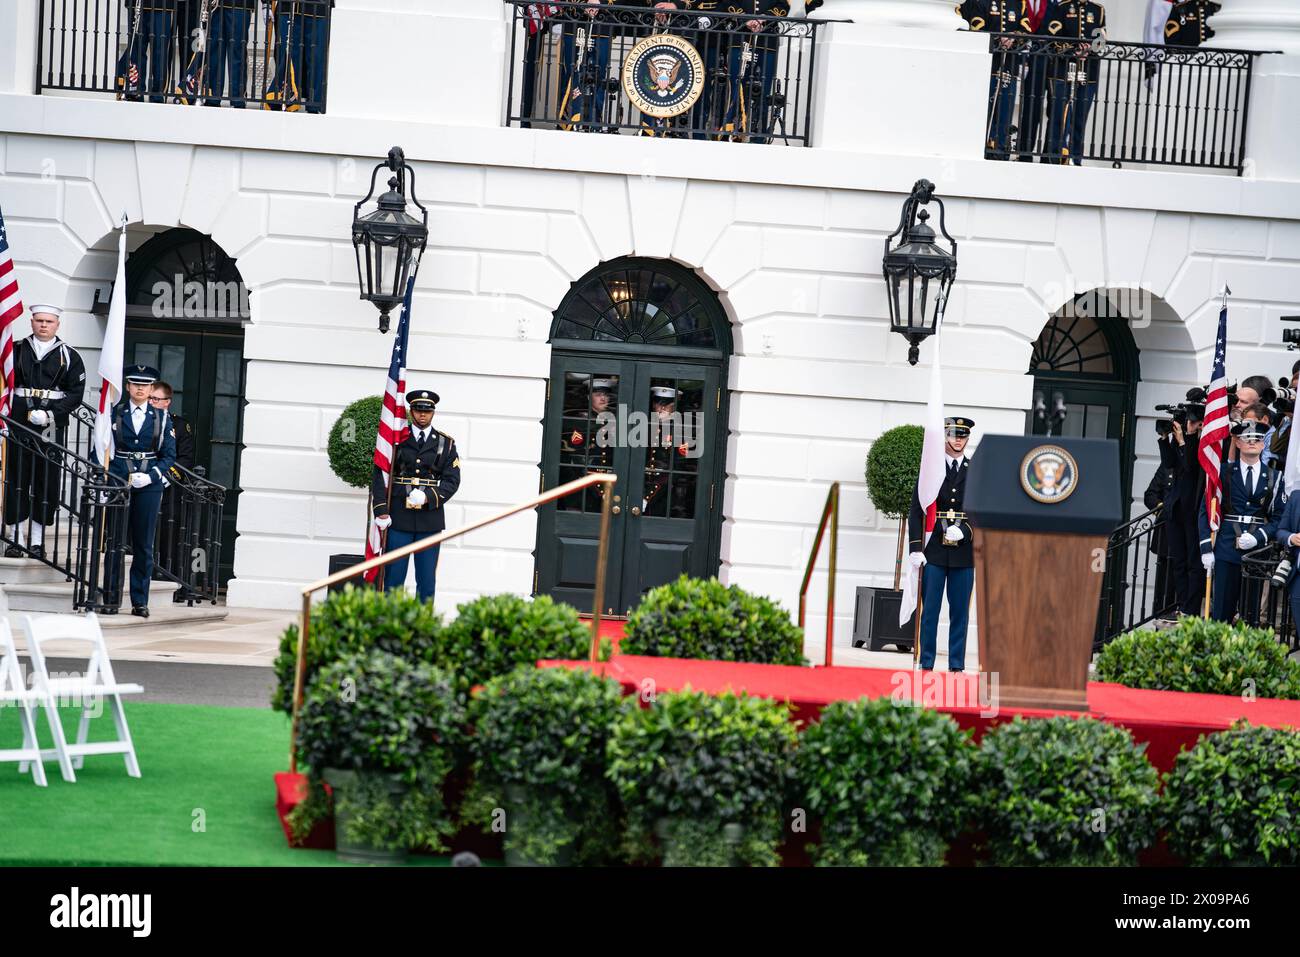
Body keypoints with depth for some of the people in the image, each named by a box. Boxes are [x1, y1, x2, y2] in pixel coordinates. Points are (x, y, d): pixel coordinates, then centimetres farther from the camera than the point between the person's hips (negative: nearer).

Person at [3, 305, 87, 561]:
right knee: (16, 481, 0)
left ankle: (36, 540, 10)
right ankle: (15, 538, 6)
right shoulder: (16, 350, 9)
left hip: (52, 430, 0)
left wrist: (49, 414, -12)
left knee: (47, 483, 1)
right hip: (19, 426, 0)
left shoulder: (69, 356, 6)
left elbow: (76, 394, 1)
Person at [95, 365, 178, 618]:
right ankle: (111, 599, 7)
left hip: (149, 484, 1)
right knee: (114, 541, 1)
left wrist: (151, 476, -10)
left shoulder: (162, 418, 7)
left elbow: (169, 454, 5)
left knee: (144, 545, 3)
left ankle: (140, 601, 9)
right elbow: (99, 448, 5)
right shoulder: (114, 414, 6)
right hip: (117, 482, 0)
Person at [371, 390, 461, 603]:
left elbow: (452, 480, 3)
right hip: (398, 518, -1)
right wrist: (381, 511, -8)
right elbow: (379, 475, 2)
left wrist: (427, 497, -13)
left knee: (427, 580, 3)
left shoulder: (446, 443, 8)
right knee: (393, 577, 0)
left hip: (430, 519, 1)